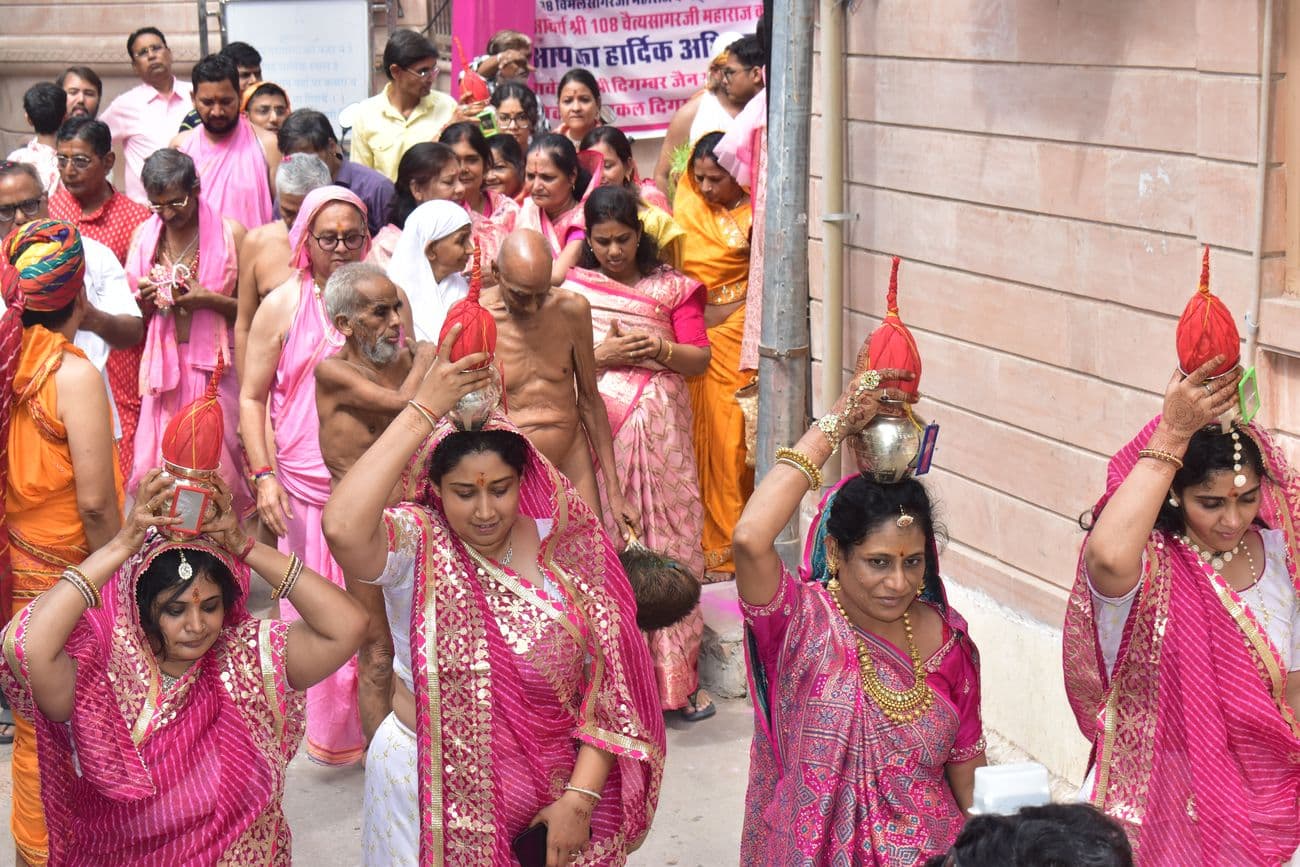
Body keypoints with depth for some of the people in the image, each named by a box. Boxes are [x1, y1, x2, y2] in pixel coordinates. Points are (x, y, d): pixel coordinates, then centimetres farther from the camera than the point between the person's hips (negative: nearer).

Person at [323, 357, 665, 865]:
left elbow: (606, 677, -4)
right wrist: (424, 409, -33)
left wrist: (580, 798, -10)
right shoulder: (416, 544, -14)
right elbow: (342, 527, -37)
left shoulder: (559, 549, -6)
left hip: (554, 786, 2)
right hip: (434, 782, -2)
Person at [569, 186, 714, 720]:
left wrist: (661, 348, -11)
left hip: (660, 431, 1)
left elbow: (701, 360, 7)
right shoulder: (569, 288, 9)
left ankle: (676, 676, 5)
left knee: (668, 539, -1)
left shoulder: (673, 288, 11)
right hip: (595, 430, -1)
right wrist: (600, 355, -11)